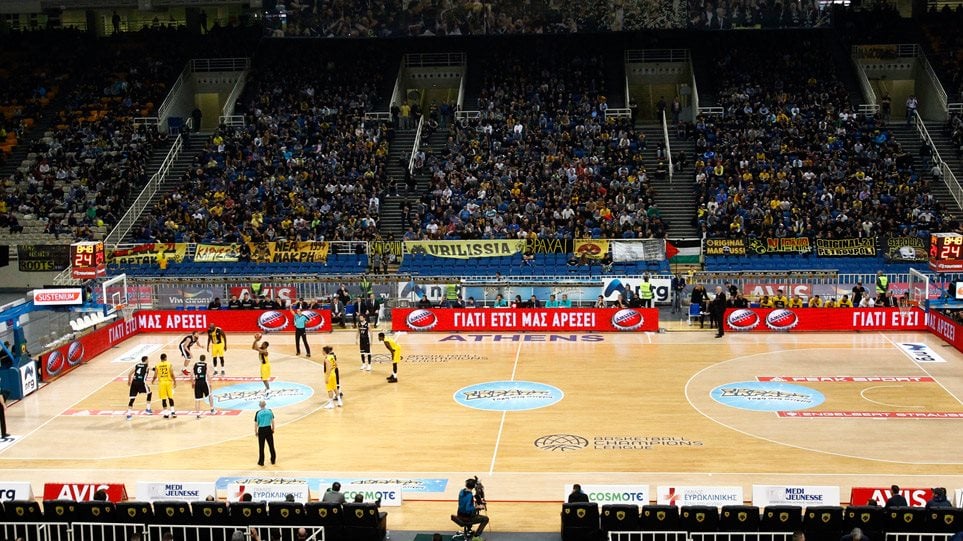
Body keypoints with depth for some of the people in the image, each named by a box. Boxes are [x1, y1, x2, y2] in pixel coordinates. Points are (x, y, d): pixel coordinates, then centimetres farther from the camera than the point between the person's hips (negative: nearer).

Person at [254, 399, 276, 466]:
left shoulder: (258, 413, -9)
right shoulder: (269, 411, -3)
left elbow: (256, 423, -6)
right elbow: (272, 421, 2)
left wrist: (256, 432, 5)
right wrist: (273, 429, 15)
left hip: (261, 430, -2)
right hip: (269, 429, 2)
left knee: (261, 447, 7)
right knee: (271, 445, 12)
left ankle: (261, 462, 12)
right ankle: (273, 460, 21)